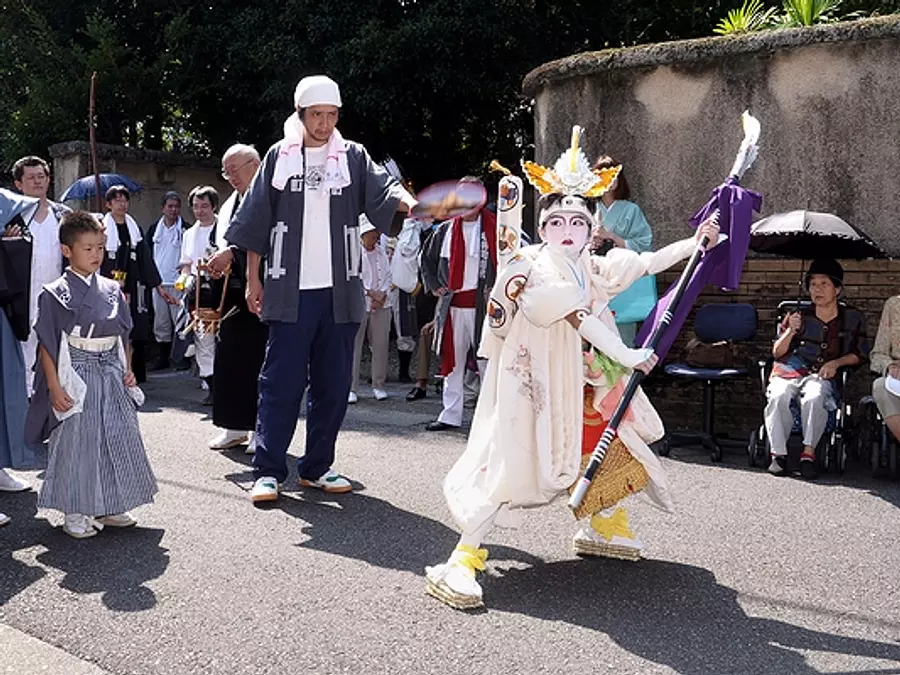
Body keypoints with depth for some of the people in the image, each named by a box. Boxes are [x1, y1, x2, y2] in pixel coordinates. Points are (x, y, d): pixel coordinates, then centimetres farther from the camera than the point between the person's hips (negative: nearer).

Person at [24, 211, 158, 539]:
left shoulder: (112, 290, 7)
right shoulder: (56, 294, -8)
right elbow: (47, 345, -9)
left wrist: (127, 370, 8)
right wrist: (55, 386, -14)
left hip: (111, 374, 5)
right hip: (76, 374, -5)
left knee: (118, 439, 8)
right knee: (76, 441, 0)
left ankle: (111, 506, 23)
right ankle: (76, 513, 12)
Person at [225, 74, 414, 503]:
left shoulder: (353, 158, 7)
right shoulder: (279, 157, 5)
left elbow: (382, 188, -11)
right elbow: (256, 223, 7)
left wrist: (408, 202, -33)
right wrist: (253, 279, 4)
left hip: (339, 291, 2)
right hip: (290, 290, -2)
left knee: (332, 384, 7)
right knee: (281, 381, -3)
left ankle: (317, 468, 19)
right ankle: (268, 471, 3)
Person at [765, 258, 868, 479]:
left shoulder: (852, 319, 10)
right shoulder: (800, 317, 10)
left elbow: (859, 355, 14)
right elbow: (777, 353, 8)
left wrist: (836, 363, -5)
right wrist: (790, 331, -10)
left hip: (823, 376, -1)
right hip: (790, 371, 1)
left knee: (814, 398, -37)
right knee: (778, 397, -33)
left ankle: (809, 453, -25)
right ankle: (778, 453, -25)